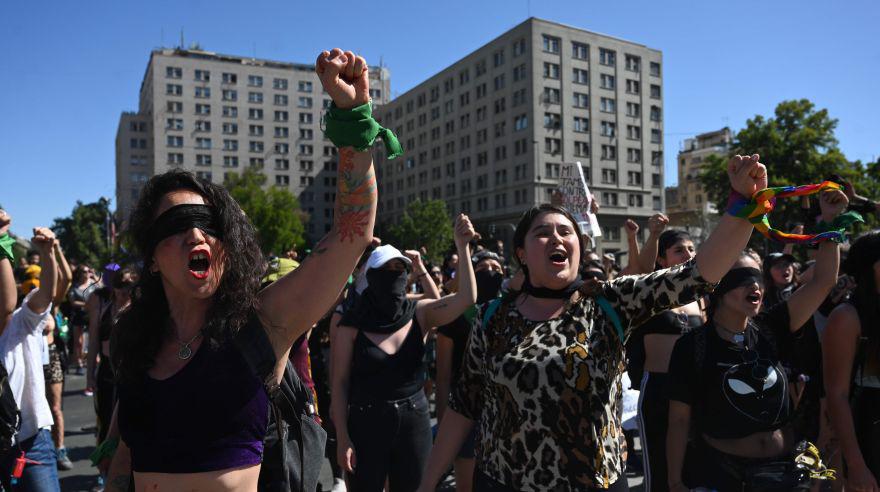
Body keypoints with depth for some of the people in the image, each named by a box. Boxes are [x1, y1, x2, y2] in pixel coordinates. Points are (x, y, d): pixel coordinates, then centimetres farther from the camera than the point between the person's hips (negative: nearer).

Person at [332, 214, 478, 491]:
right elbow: (340, 383, -4)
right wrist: (342, 437, -9)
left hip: (414, 421, 2)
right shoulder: (352, 324, -6)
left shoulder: (420, 314, -1)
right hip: (367, 423, -2)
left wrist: (462, 247, -23)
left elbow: (466, 298, -15)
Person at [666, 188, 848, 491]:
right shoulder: (692, 346, -14)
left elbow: (823, 281, -3)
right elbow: (679, 421, -10)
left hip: (784, 467, 5)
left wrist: (830, 221, -11)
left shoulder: (770, 329, -1)